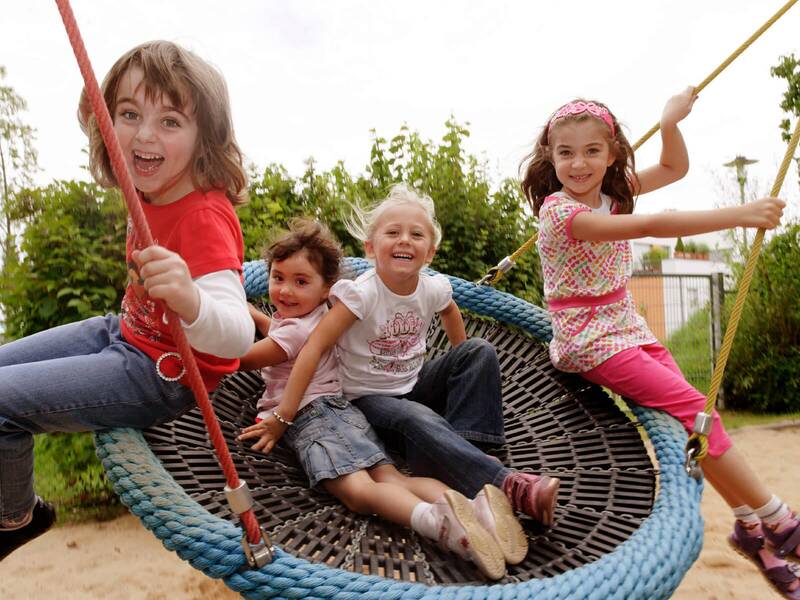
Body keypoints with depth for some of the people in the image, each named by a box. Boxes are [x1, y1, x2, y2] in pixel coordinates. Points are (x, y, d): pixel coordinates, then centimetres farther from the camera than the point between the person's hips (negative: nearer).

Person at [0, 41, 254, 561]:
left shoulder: (204, 218, -31)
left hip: (160, 376, -9)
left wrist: (190, 300, -62)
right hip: (125, 333, 9)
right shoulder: (156, 191, -6)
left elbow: (237, 337, -44)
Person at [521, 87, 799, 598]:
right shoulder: (558, 209, -20)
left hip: (627, 326, 8)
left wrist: (670, 121, 0)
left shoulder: (612, 192, 6)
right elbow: (651, 227, -30)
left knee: (693, 413, -2)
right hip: (589, 339, -8)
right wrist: (739, 215, -32)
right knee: (693, 408, -15)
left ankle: (751, 525, 11)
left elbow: (675, 168, 18)